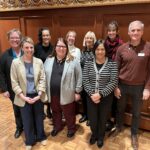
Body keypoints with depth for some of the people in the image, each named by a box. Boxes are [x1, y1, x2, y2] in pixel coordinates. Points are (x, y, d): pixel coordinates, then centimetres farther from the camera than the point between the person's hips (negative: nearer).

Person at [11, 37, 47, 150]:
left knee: (39, 118, 18)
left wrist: (39, 95, -11)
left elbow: (42, 79, -3)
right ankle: (30, 141, 39)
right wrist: (23, 97, -13)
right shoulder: (15, 62, -8)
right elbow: (14, 82, -7)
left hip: (38, 96, 1)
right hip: (24, 97, -1)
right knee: (27, 120, 14)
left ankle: (41, 137, 44)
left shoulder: (39, 62, -4)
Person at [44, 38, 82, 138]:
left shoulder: (73, 61, -9)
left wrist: (77, 91, -5)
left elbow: (79, 77, -6)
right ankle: (57, 126, 47)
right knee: (55, 112, 23)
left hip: (67, 94, -3)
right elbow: (44, 76, 9)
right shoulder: (48, 60, 2)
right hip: (52, 94, 4)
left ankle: (71, 128, 39)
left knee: (69, 113, 14)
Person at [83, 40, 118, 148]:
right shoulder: (88, 63, -2)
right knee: (92, 119, 10)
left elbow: (113, 82, -12)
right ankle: (94, 134, 44)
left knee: (103, 119, 15)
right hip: (91, 97, 2)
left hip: (106, 97, -1)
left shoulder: (112, 64, -8)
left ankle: (101, 136, 46)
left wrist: (100, 94, -18)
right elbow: (85, 80, -4)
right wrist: (92, 94, -15)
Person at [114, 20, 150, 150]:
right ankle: (119, 127, 46)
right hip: (122, 85, 1)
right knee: (120, 109, 20)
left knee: (136, 113, 17)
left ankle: (134, 134, 40)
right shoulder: (122, 48, -5)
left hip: (139, 87, -1)